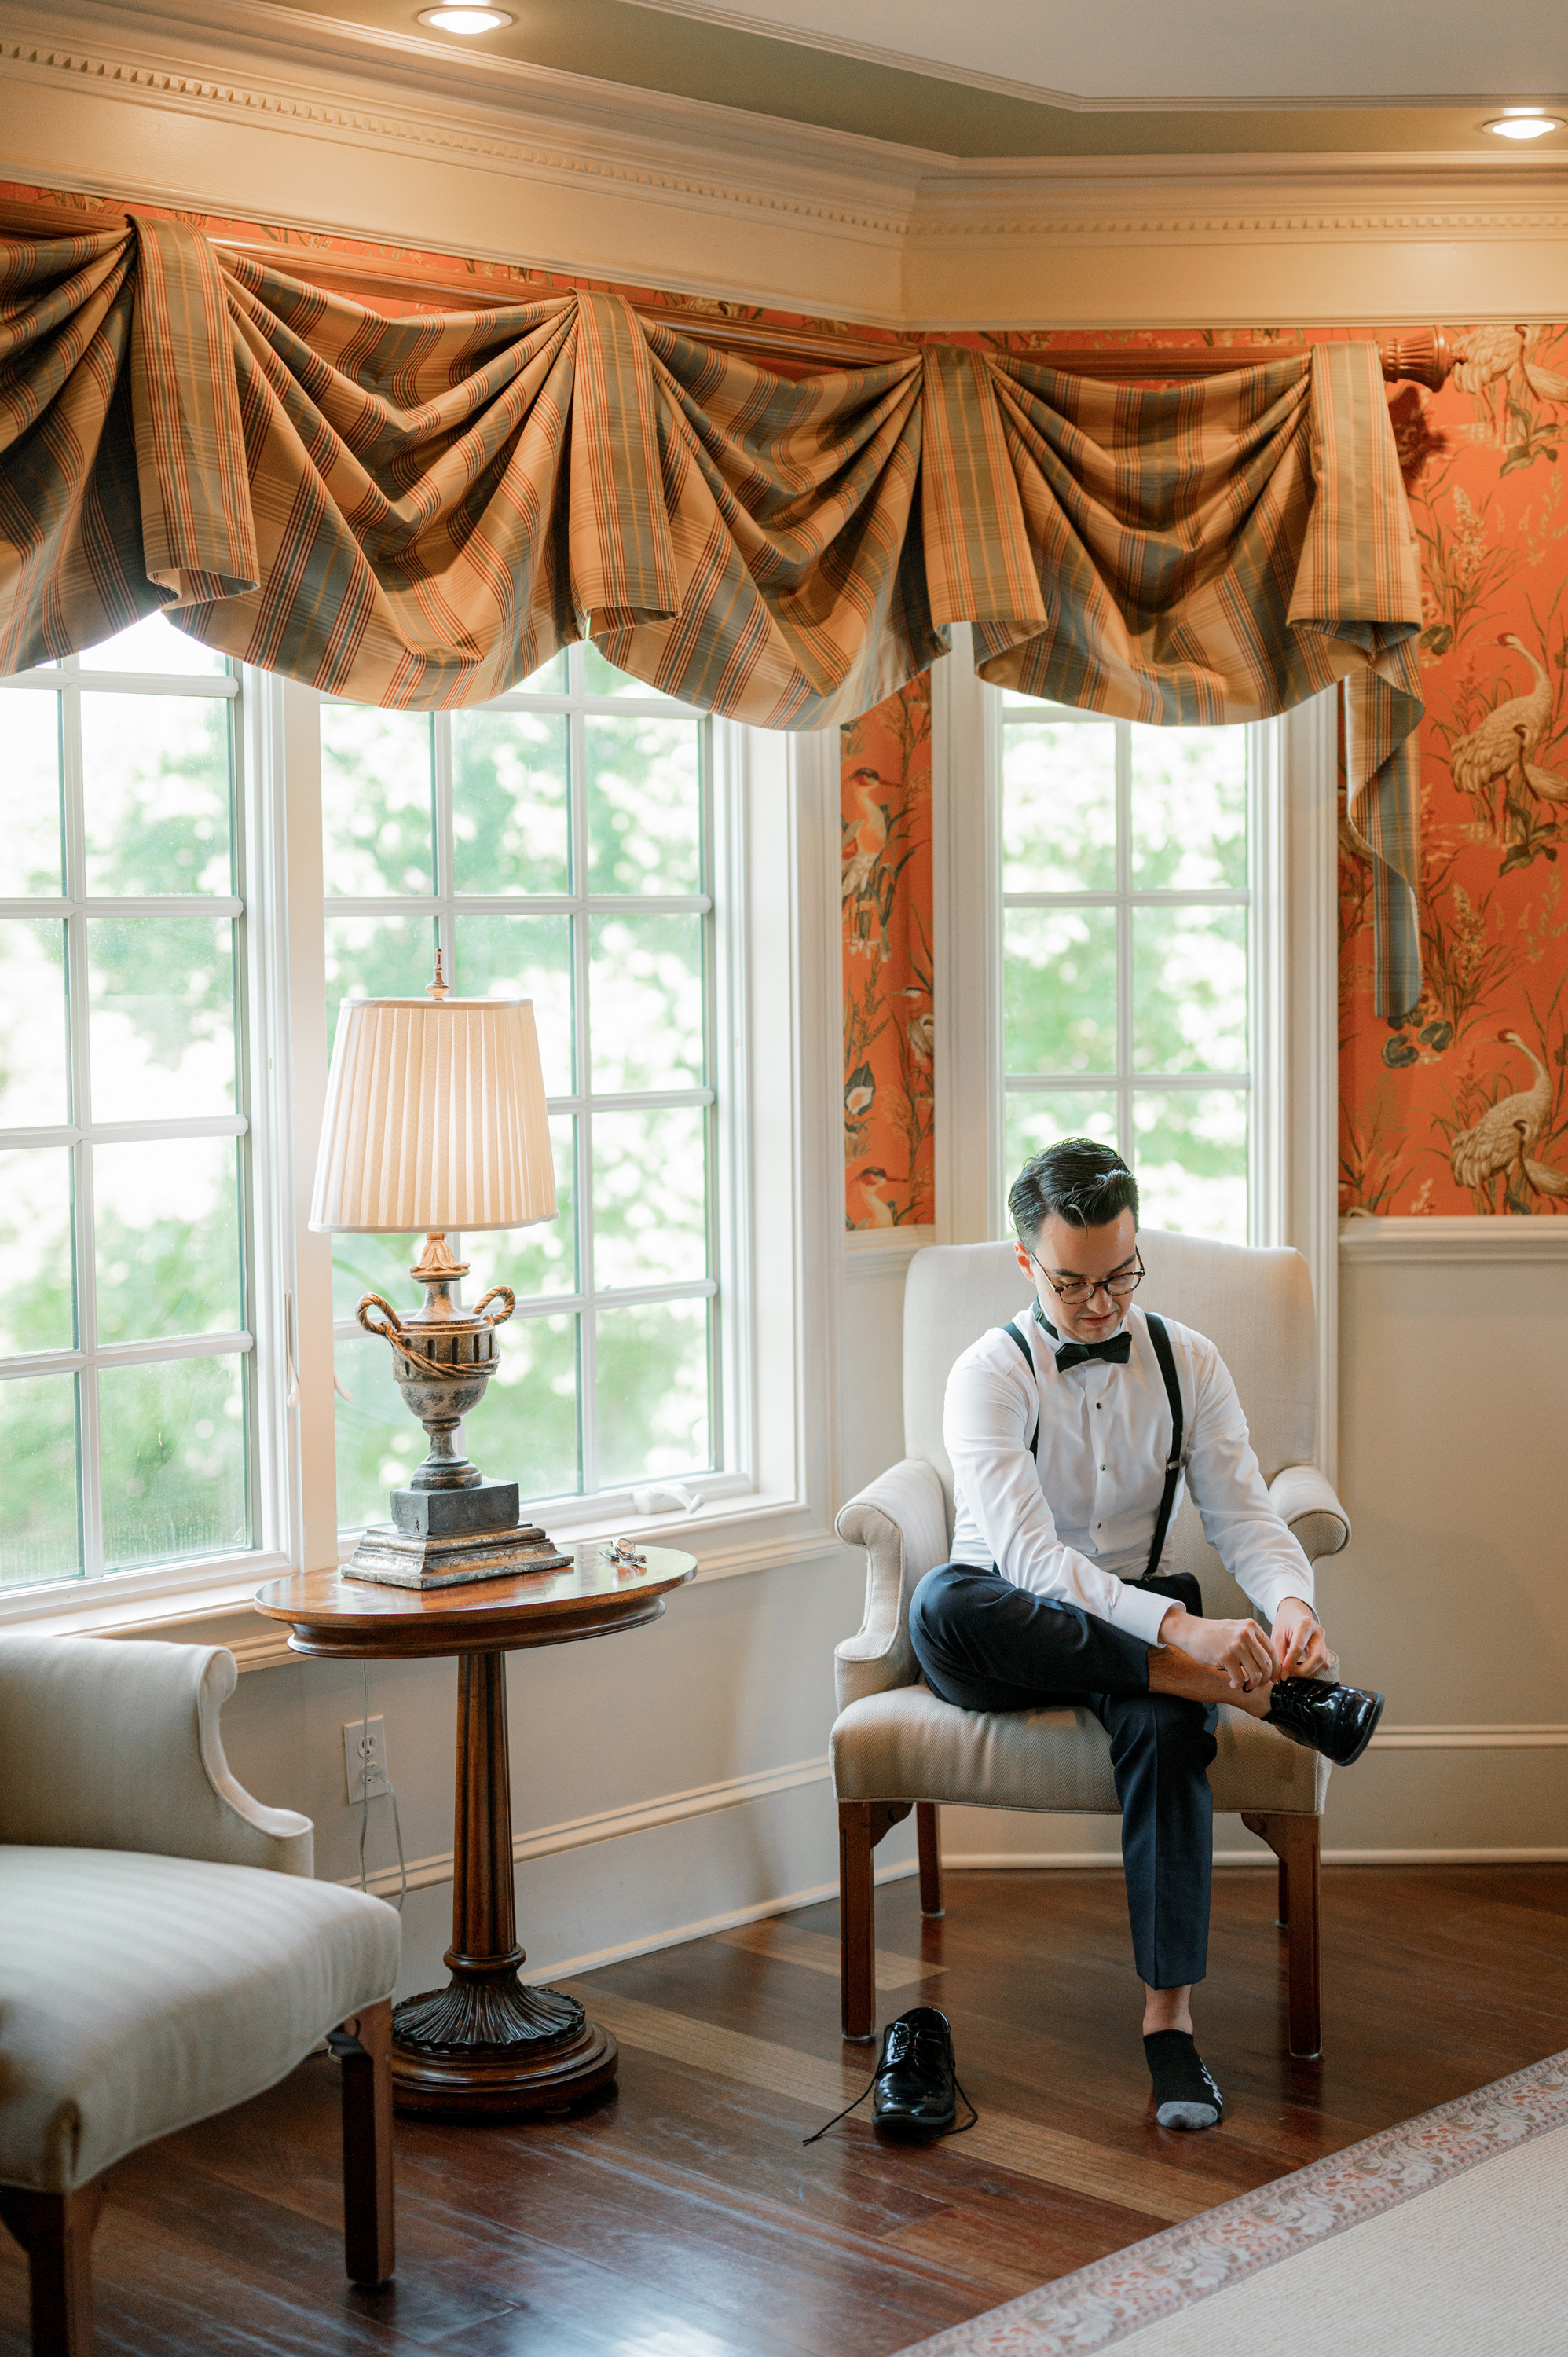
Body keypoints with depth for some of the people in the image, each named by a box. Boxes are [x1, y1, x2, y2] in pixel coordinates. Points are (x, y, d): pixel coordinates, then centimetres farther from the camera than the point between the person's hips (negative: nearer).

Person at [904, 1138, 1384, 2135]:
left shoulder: (1188, 1362, 2)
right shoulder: (990, 1376, -12)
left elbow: (1245, 1512, -4)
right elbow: (1028, 1556, -26)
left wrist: (1289, 1598, -29)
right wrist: (1180, 1629, -41)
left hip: (1141, 1625, 2)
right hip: (1016, 1635, -2)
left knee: (1165, 1724, -35)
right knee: (942, 1605, -38)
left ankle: (1170, 2014, -31)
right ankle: (1259, 1692, -40)